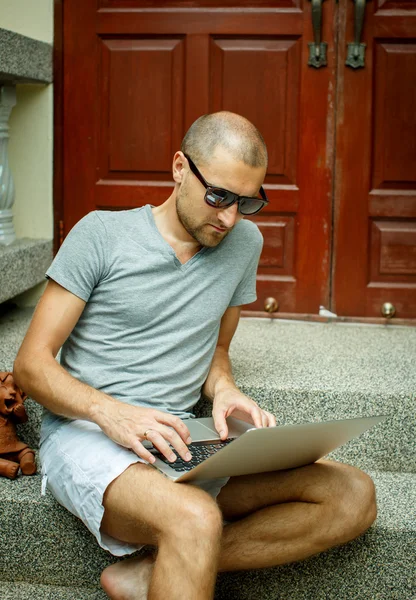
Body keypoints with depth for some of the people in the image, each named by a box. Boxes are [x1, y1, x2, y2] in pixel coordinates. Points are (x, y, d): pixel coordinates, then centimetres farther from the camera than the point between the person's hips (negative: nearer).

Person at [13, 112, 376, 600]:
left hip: (177, 440, 6)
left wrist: (223, 388, -2)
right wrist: (109, 411, -23)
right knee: (195, 519, -38)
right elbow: (31, 364, -4)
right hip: (84, 433, -6)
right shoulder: (102, 235, -3)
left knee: (353, 496, -15)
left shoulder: (244, 241, 11)